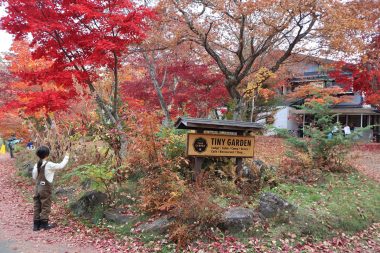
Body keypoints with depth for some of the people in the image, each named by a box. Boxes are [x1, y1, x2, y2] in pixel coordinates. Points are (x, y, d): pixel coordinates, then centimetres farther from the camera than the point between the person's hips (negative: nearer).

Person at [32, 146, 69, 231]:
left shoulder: (36, 165, 3)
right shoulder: (49, 165, -16)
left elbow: (34, 177, 10)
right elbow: (61, 166, -10)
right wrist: (66, 158, 3)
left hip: (38, 188, 6)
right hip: (45, 189, -6)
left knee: (37, 206, 11)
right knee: (46, 206, 5)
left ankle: (36, 224, 18)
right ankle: (44, 223, 9)